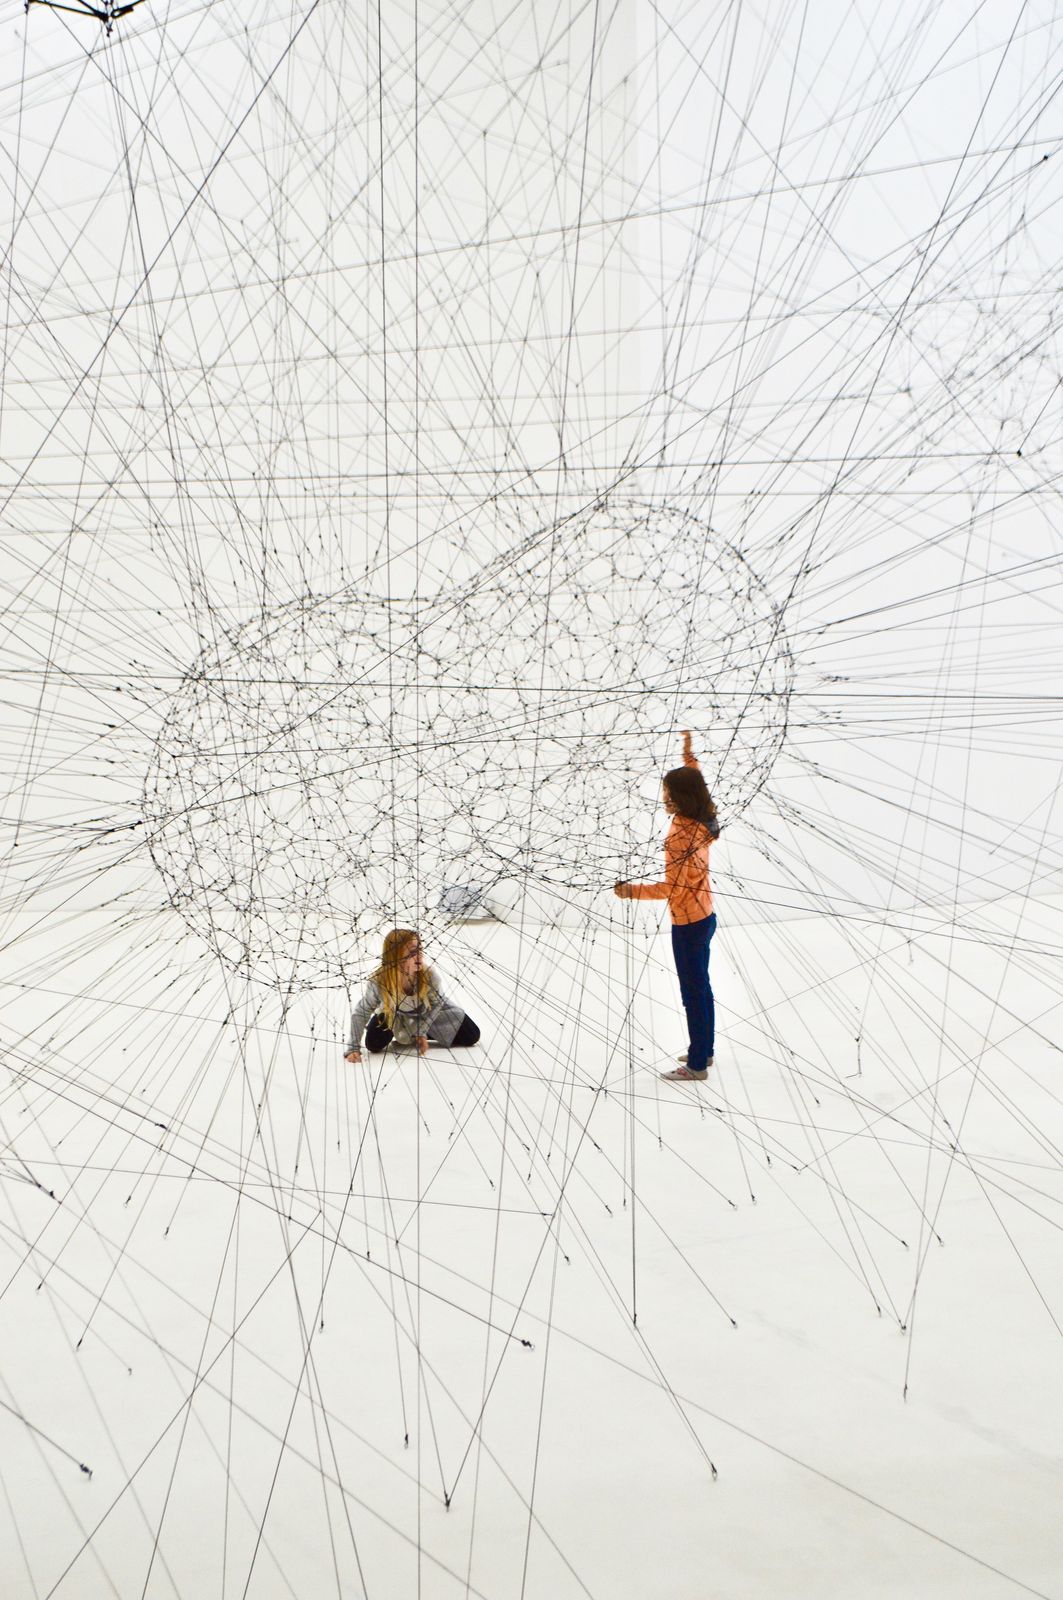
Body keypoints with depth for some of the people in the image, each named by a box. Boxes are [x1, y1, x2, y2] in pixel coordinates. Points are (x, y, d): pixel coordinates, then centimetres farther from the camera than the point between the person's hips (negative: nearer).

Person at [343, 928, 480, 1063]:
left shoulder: (428, 975, -39)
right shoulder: (378, 983, -41)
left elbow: (437, 1003, -17)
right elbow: (361, 1012, -23)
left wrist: (422, 1032, -15)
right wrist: (353, 1047, -24)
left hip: (428, 1011, 1)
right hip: (396, 1015, -1)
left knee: (471, 1036, -1)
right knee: (374, 1044, -14)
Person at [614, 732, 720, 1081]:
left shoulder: (681, 835, -27)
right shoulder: (701, 823, -1)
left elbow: (673, 887, -28)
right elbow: (693, 784, 22)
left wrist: (632, 891, -24)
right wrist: (689, 754, 23)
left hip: (688, 925, -9)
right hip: (704, 917, 10)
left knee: (693, 992, 1)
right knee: (701, 987, 21)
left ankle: (696, 1066, 11)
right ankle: (704, 1049, 36)